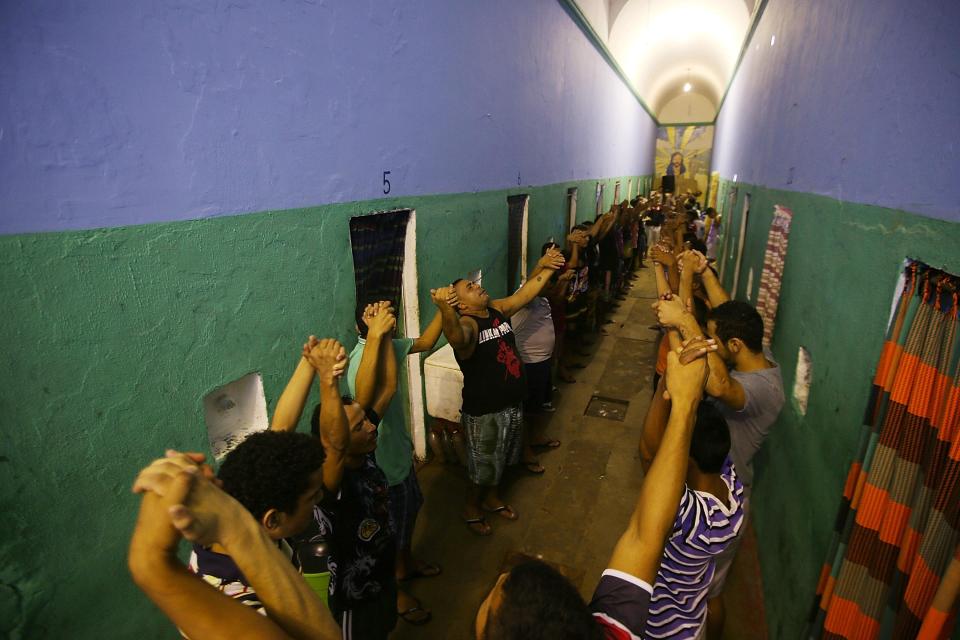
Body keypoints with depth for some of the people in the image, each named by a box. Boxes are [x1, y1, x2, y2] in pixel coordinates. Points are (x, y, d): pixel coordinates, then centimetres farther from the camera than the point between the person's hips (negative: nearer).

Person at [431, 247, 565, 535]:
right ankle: (471, 507, 40)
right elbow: (457, 338, -51)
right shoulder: (467, 324, -26)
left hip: (512, 404, 7)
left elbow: (526, 292, 11)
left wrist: (545, 266, 2)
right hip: (484, 411, -7)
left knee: (500, 460, 27)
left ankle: (491, 498, 52)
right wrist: (446, 311, -70)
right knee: (483, 466, 14)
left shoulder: (497, 308, -1)